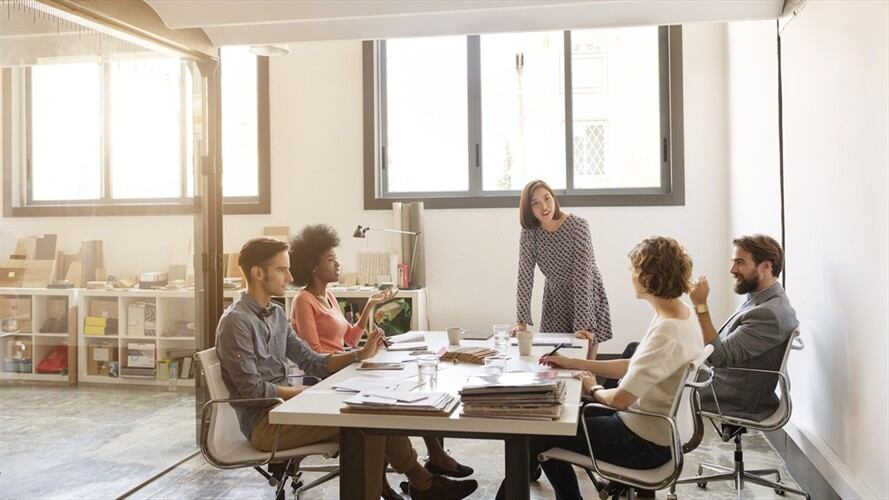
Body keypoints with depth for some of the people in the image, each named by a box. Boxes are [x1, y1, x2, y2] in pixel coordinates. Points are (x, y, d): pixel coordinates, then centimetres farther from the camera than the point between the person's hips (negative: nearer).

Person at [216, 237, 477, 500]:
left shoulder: (275, 313, 10)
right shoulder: (236, 322, -17)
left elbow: (311, 362, 10)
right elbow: (252, 389, -19)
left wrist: (361, 354, -1)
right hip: (264, 424, -8)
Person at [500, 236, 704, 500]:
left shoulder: (666, 332, -30)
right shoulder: (682, 314, -1)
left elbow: (620, 399, -30)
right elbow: (635, 367, 8)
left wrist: (593, 389, -8)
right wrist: (573, 363, 8)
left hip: (644, 445, -9)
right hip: (660, 430, 9)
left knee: (540, 433, 4)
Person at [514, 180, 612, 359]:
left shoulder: (578, 226, -22)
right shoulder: (529, 233, -11)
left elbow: (582, 276, -26)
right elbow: (524, 278, -12)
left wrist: (582, 325, -31)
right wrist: (522, 321, -20)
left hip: (587, 298, -3)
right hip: (555, 299, 3)